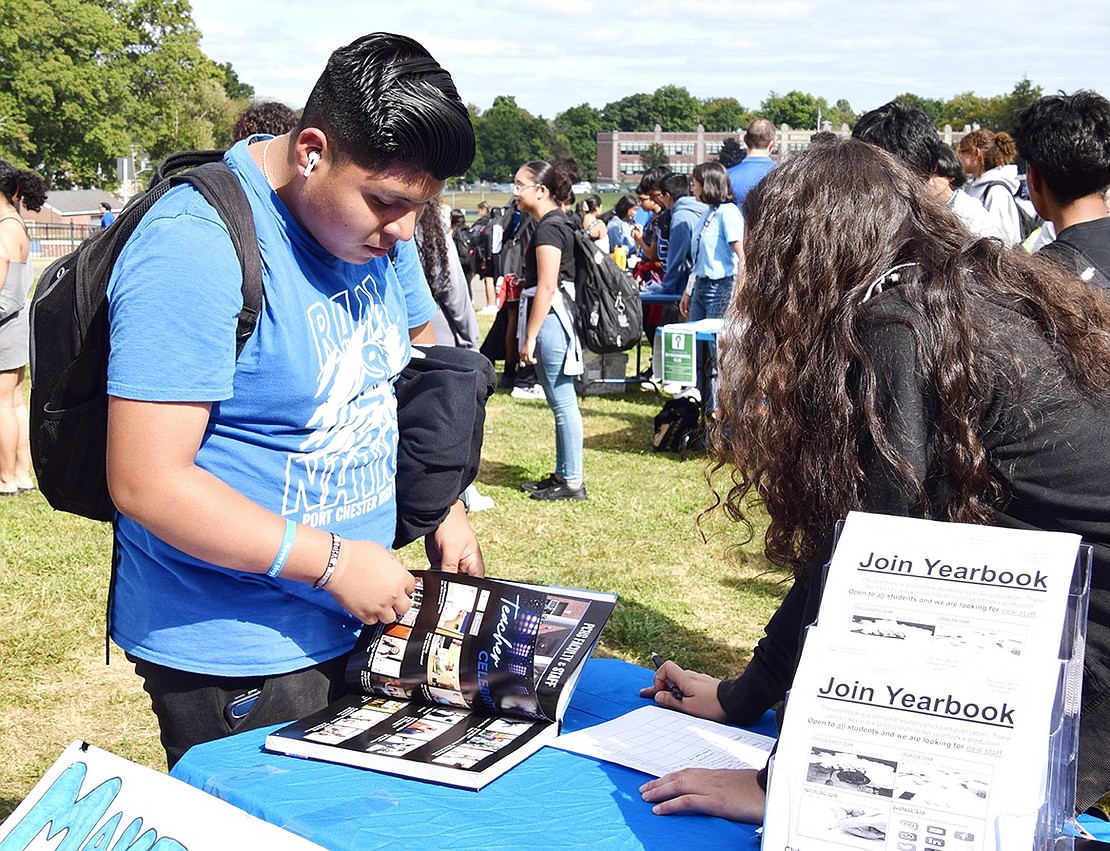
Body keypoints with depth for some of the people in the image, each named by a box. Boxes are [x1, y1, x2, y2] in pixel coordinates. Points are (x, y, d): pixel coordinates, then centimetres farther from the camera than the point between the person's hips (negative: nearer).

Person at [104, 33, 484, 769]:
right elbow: (148, 484, -26)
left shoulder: (372, 222, 1)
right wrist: (332, 562, -23)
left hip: (351, 626, 8)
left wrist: (446, 509, 3)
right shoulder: (196, 248, -24)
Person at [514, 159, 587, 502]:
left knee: (563, 402, -5)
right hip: (551, 317, 10)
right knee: (560, 401, 14)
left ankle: (572, 482, 1)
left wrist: (530, 337, -18)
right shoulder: (553, 223, 16)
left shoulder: (549, 228, -14)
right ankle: (562, 474, 23)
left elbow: (546, 287, -19)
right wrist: (530, 332, 21)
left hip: (549, 318, -10)